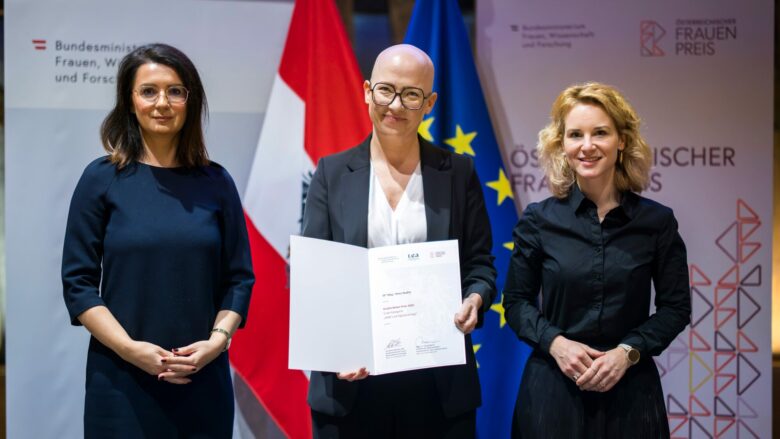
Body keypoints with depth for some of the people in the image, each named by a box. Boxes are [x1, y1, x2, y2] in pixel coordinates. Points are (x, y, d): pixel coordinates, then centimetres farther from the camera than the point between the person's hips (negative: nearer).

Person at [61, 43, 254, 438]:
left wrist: (217, 340, -9)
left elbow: (239, 277, 6)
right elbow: (78, 281, -3)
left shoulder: (215, 182, 4)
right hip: (121, 380, -2)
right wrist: (130, 348, -13)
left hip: (203, 378, 2)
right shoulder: (102, 179, -1)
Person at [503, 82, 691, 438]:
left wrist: (627, 352, -11)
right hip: (552, 387, 0)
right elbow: (517, 300, 3)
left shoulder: (657, 221, -2)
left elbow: (676, 306, 2)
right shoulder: (539, 220, -2)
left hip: (629, 389, 0)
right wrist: (555, 342, -14)